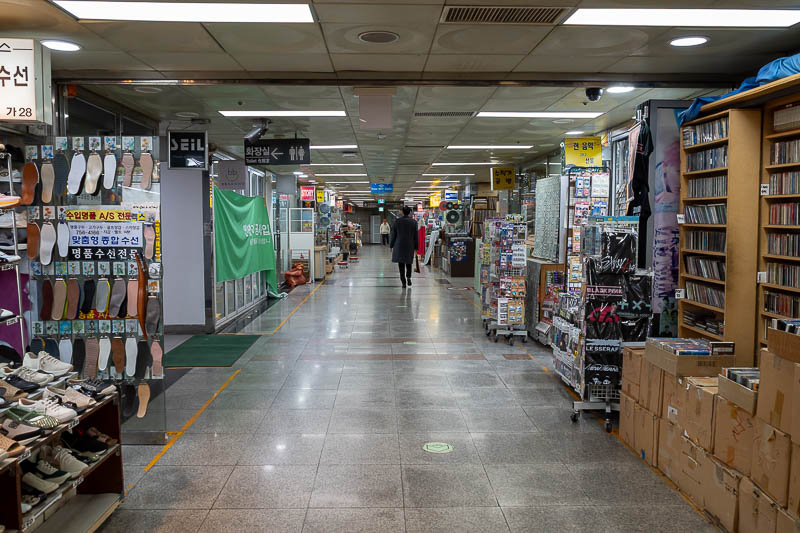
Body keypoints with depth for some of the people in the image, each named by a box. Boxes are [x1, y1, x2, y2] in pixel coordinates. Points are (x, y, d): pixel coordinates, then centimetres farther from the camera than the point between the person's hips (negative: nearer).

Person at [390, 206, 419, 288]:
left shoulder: (397, 221, -4)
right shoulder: (414, 222, -3)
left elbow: (393, 234, 1)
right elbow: (416, 236, 1)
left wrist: (391, 245, 10)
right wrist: (416, 247, 8)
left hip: (399, 246, -1)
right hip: (410, 246, 1)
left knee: (401, 264, 4)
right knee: (408, 263, 18)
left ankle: (403, 282, 0)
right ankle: (408, 277, 1)